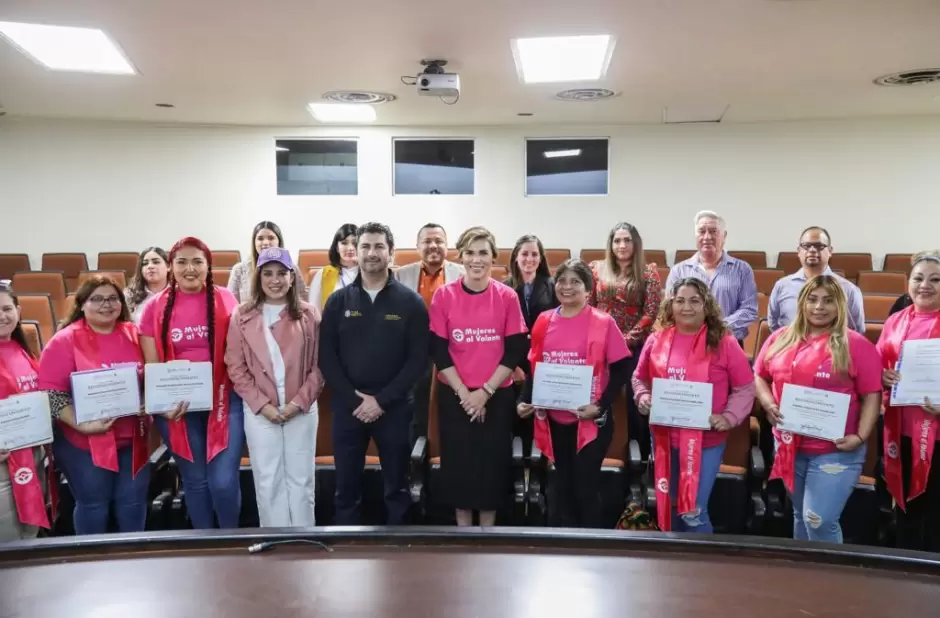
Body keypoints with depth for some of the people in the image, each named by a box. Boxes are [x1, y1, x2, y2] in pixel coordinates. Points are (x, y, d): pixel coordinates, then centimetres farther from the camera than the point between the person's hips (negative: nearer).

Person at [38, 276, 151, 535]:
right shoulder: (65, 340, -9)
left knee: (133, 501, 11)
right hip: (83, 441, -3)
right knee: (93, 502, 8)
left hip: (132, 438, 4)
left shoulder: (134, 335, 3)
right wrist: (81, 424, -22)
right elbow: (50, 392, -13)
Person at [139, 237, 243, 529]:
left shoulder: (225, 300, -1)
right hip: (177, 406, 1)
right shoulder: (156, 307, 1)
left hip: (224, 400, -1)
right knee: (195, 480, 14)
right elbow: (151, 365, 2)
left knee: (224, 481, -5)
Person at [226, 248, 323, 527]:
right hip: (259, 412, 0)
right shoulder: (242, 316, -1)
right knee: (268, 481, 8)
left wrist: (299, 401, -11)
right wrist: (262, 404, -11)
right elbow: (236, 368, -3)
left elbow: (319, 365, -2)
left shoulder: (309, 315, -1)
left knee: (301, 479, 10)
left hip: (302, 410, 0)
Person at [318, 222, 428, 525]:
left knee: (397, 488, 11)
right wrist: (353, 399, -10)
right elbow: (326, 358, 0)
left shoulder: (410, 302, -1)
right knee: (346, 489, 10)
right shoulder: (338, 301, 3)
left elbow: (418, 359, -6)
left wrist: (381, 400, -12)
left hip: (394, 407, -1)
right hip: (348, 406, 1)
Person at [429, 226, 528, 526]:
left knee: (492, 463, 6)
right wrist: (464, 393, -11)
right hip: (454, 395, 0)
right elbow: (438, 351, -4)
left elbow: (514, 351, -4)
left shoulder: (507, 297, -3)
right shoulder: (444, 295, -3)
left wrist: (485, 392, -11)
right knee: (459, 462, 7)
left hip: (497, 396, 0)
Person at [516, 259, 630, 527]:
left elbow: (621, 369, -7)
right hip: (554, 419, 4)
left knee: (585, 487, 2)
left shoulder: (603, 322, -8)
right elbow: (534, 367, 11)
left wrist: (601, 406, -17)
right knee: (562, 485, 15)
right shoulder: (544, 321, 4)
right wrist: (525, 400, -3)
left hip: (591, 420, -4)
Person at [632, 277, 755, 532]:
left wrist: (729, 418, -15)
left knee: (693, 512, -4)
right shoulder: (657, 340, 1)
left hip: (707, 441, -4)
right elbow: (640, 378, 14)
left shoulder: (723, 343, -7)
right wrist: (643, 397, -5)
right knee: (670, 508, 19)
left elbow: (745, 388, -3)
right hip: (664, 438, 4)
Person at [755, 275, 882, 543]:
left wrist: (860, 437, -16)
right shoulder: (781, 339, 5)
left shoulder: (856, 345, -7)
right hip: (789, 446, 5)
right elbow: (759, 376, 13)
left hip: (836, 450, -4)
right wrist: (768, 404, -5)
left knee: (820, 520, -8)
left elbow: (872, 395, -7)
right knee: (801, 516, 19)